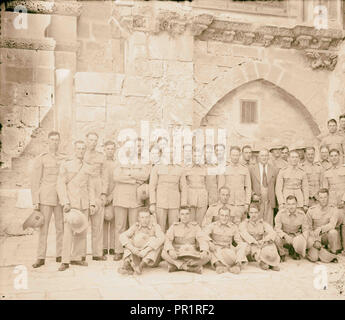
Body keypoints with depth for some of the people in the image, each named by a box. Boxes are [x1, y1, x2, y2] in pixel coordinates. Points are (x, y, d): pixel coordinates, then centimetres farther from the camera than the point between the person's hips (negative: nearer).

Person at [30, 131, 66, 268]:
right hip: (45, 198, -3)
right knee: (43, 227, -3)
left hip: (60, 198, 3)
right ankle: (41, 258, 3)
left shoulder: (65, 159, 8)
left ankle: (60, 255, 15)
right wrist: (35, 202, -9)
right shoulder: (40, 159, -2)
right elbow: (35, 181, -3)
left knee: (61, 227, 5)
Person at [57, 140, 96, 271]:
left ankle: (77, 257, 15)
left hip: (84, 204, 4)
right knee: (68, 231, -9)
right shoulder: (66, 165, 2)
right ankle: (65, 261, -4)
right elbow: (60, 185, -3)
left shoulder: (88, 168, 13)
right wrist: (65, 202, -12)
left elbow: (91, 187, 14)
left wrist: (92, 203, 6)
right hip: (71, 203, -4)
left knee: (82, 231, 5)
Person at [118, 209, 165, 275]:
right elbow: (122, 236, -13)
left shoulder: (155, 226, -8)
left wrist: (146, 250, -35)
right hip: (137, 258, 2)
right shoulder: (136, 227, 0)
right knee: (129, 240, -14)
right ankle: (127, 264, -36)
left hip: (152, 257, -2)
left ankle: (142, 265, -39)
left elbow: (161, 238, -28)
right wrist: (132, 248, -29)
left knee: (153, 239, -25)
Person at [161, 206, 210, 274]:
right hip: (177, 256, -1)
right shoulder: (174, 226, 6)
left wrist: (204, 251, -27)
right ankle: (192, 267, -26)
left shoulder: (195, 226, 8)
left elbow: (203, 239, -5)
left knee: (206, 256, -27)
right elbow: (168, 240, -7)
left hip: (192, 256, 1)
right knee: (164, 253, -29)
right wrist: (171, 250, -29)